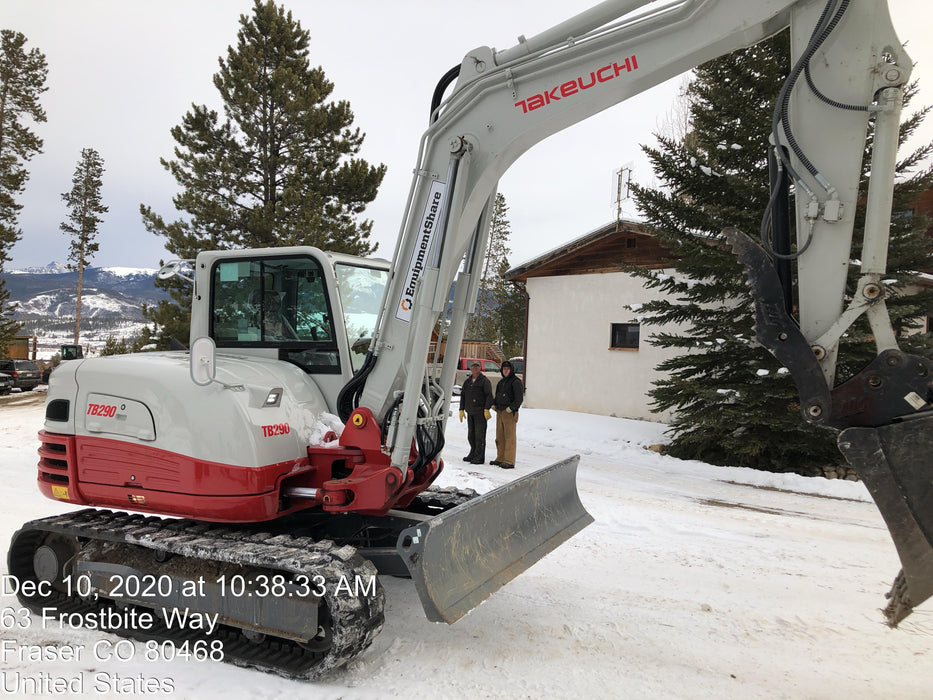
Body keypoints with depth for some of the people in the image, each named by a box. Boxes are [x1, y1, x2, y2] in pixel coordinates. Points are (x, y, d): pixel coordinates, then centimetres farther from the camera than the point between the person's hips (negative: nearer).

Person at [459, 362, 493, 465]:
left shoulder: (485, 381, -4)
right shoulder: (467, 381, 15)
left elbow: (489, 395, -11)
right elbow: (463, 396, 19)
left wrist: (487, 409, -18)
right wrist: (461, 410, 14)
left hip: (480, 412, -7)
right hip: (470, 412, 7)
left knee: (479, 435, -6)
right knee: (471, 435, 12)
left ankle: (480, 457, -2)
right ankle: (473, 454, 24)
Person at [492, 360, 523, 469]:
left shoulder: (516, 382, -8)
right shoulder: (501, 382, 18)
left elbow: (519, 398, -12)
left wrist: (511, 408, -20)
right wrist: (494, 404, 10)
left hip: (510, 413, -8)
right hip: (499, 412, 8)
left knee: (509, 437, -7)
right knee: (500, 437, 12)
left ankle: (509, 461, -5)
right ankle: (500, 459, 20)